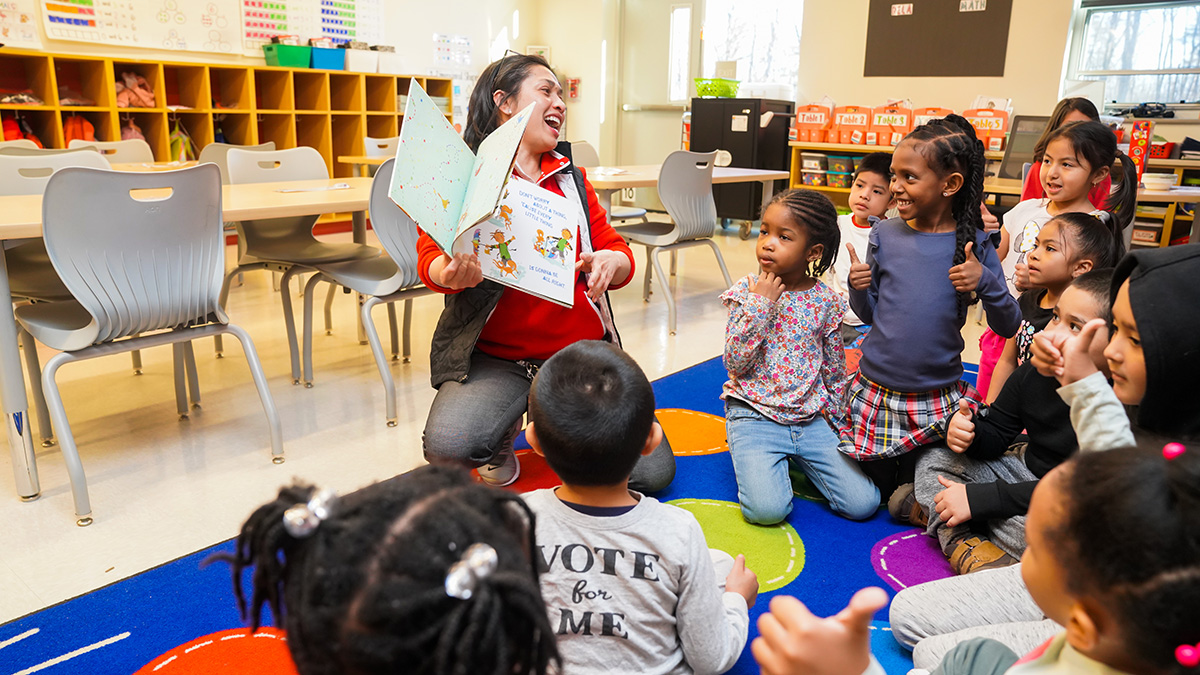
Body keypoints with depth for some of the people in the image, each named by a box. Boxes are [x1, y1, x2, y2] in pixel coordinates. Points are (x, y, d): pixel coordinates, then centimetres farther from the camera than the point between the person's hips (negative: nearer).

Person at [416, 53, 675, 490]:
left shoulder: (571, 177, 15)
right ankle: (506, 428, 6)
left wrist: (609, 262, -13)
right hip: (493, 356, -3)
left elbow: (618, 252, 13)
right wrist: (453, 274, -32)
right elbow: (431, 257, -7)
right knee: (449, 447, -31)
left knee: (653, 473, -7)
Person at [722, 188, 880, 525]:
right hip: (755, 416, -2)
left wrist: (835, 418, 13)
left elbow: (835, 369, 10)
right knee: (766, 509, -22)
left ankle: (797, 459, 18)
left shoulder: (825, 300, -1)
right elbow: (735, 363, -15)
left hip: (812, 418, 3)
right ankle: (758, 460, 11)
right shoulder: (747, 291, -6)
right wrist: (760, 304, -19)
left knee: (863, 503, -5)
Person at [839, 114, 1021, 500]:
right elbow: (868, 314, 4)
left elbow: (1008, 327, -6)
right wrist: (858, 289, -17)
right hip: (875, 391, 1)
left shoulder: (974, 244, -8)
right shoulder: (885, 234, -4)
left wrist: (986, 282, -23)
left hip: (938, 397, -1)